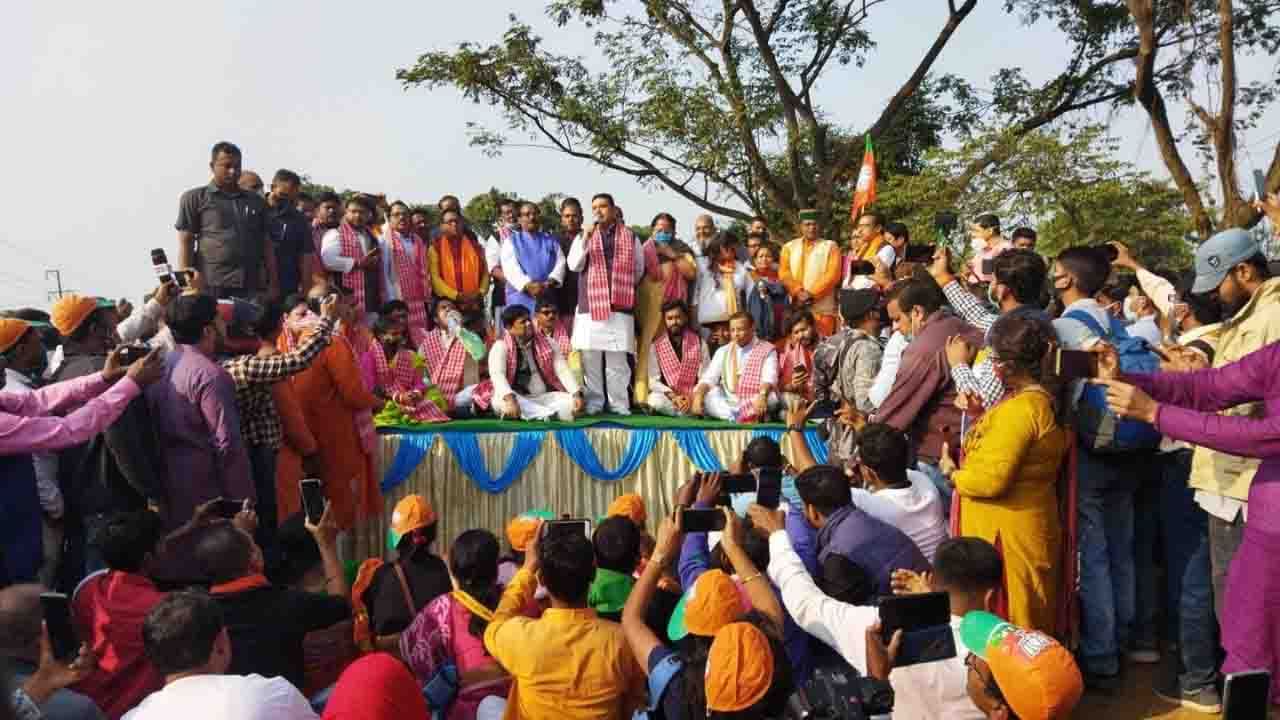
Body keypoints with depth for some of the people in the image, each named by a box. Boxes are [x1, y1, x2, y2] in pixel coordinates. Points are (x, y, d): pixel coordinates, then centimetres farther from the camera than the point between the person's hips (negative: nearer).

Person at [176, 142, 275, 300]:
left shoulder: (257, 201, 18)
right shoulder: (194, 198, 8)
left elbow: (266, 245, 18)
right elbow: (185, 243, 2)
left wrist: (273, 283, 10)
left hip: (253, 287, 3)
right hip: (211, 287, -3)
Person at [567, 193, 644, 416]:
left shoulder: (630, 237, 11)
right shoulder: (584, 236, 12)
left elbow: (638, 270, 15)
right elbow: (574, 265, -3)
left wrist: (621, 287, 9)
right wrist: (586, 237, -11)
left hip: (620, 306, -1)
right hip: (590, 306, 1)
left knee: (617, 358, -1)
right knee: (590, 356, 0)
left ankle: (619, 405, 5)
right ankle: (593, 403, 8)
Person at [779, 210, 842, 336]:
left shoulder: (830, 247, 7)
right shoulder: (789, 247, 14)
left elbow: (832, 275, -4)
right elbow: (784, 273, 4)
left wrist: (812, 293, -13)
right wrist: (798, 292, -11)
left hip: (823, 308, -2)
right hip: (796, 306, 2)